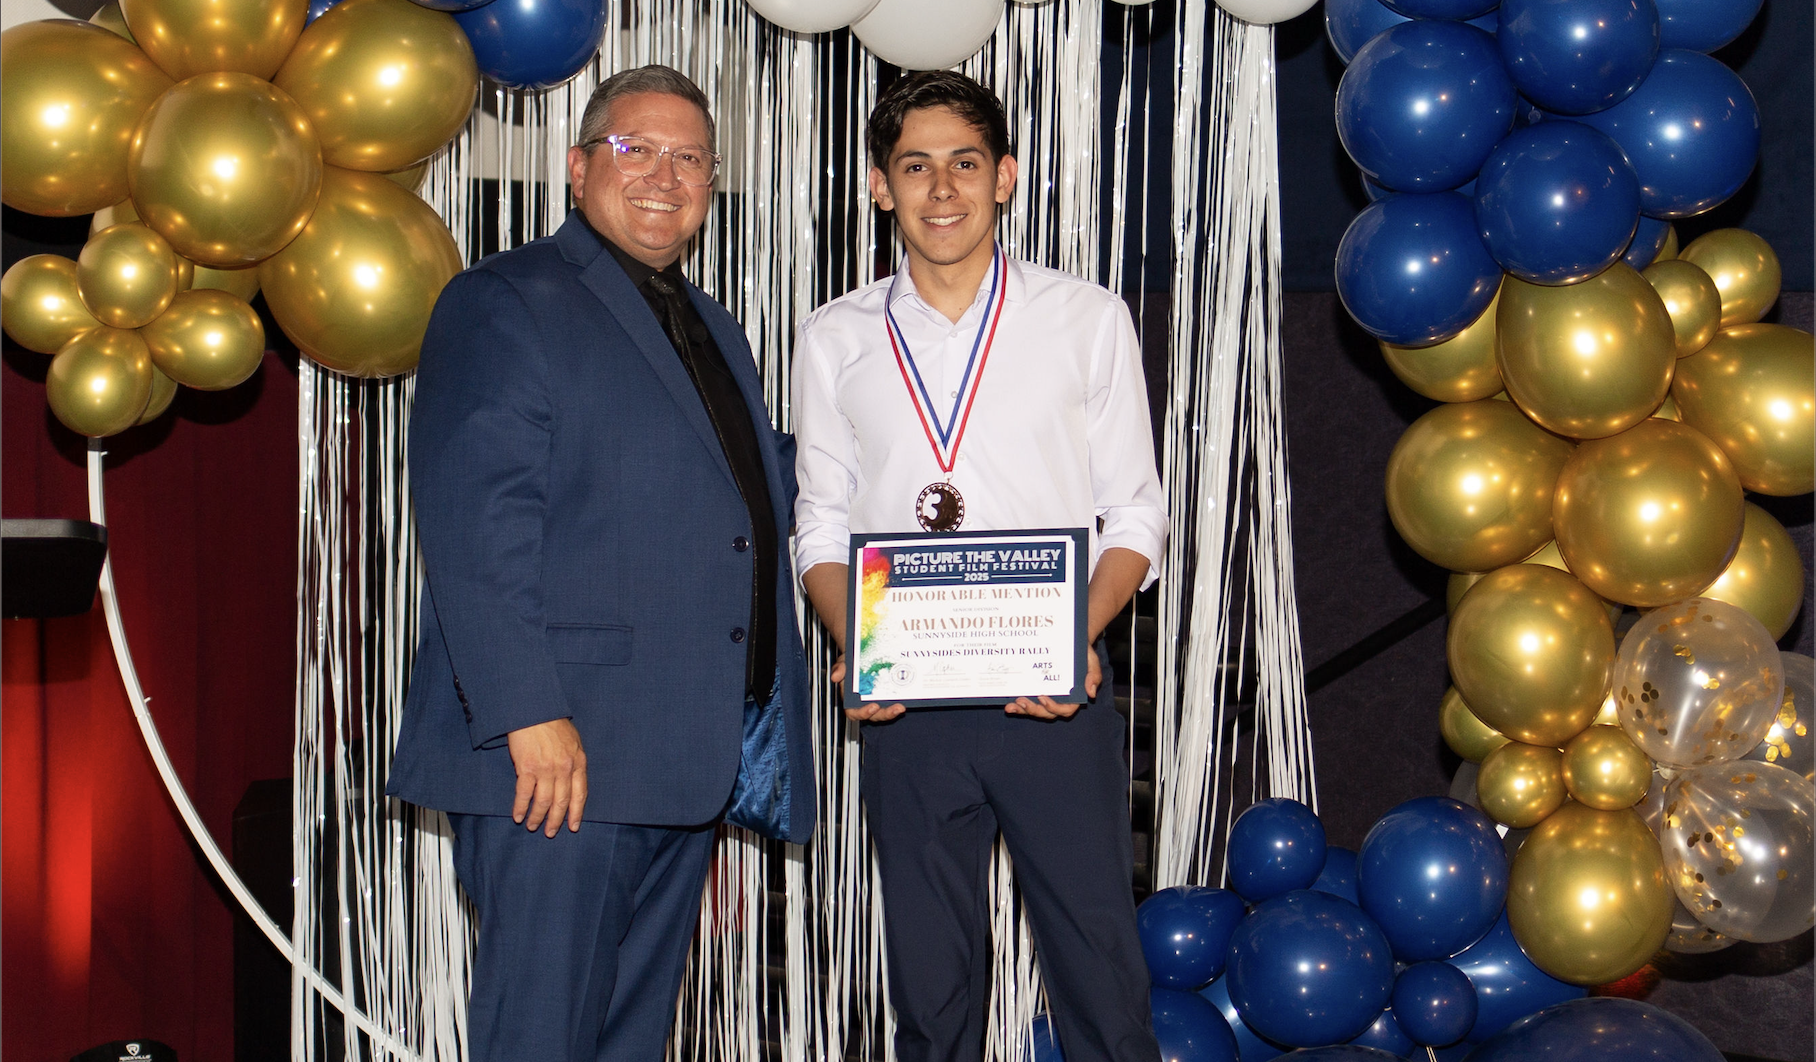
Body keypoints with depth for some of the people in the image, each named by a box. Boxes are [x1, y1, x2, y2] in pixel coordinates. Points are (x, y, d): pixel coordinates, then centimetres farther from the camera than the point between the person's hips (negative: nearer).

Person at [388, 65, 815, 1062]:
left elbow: (765, 488, 32)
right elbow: (473, 524, -15)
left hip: (689, 758, 8)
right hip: (559, 754, -8)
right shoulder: (504, 304, -4)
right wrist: (530, 715, -22)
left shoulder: (711, 331, 22)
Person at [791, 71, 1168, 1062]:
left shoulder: (1088, 319, 4)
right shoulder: (835, 340, 8)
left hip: (1053, 694, -1)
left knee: (1099, 960, 2)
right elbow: (822, 525, 11)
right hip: (904, 706, 2)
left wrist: (1081, 638, -13)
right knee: (929, 972, 10)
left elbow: (1135, 512, 4)